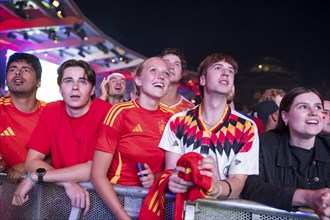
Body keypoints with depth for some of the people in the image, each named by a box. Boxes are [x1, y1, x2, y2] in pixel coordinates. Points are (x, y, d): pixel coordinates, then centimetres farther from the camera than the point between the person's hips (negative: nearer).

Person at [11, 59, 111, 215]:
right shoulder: (50, 111, 3)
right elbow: (32, 161, -1)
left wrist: (36, 176, -15)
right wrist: (67, 183, -18)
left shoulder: (105, 111, -11)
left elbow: (95, 169, -17)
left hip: (97, 191, -2)